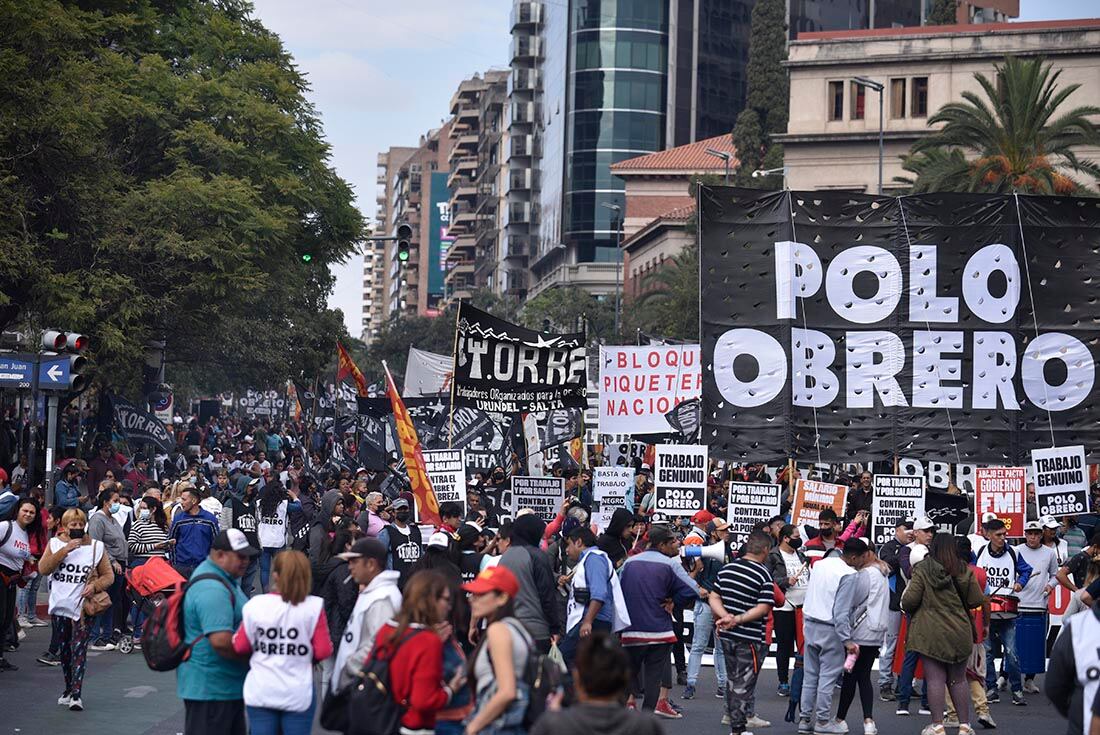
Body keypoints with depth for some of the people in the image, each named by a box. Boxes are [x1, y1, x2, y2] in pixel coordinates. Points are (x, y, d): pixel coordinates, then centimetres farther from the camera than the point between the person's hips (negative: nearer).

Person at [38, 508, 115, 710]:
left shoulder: (96, 547, 2)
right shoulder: (55, 543, 6)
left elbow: (108, 575, 5)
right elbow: (43, 569, -8)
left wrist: (95, 585, -15)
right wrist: (64, 550, -16)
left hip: (83, 606, -3)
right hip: (59, 605, 3)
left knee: (79, 649, -11)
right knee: (64, 649, 12)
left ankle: (76, 694, -15)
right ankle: (69, 688, 25)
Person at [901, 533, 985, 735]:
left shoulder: (922, 570, -7)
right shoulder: (965, 571, 2)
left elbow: (909, 601, -11)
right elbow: (977, 600, 4)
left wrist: (907, 609, 11)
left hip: (930, 633, -3)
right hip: (960, 633, 3)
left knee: (935, 678, 0)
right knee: (958, 679, 12)